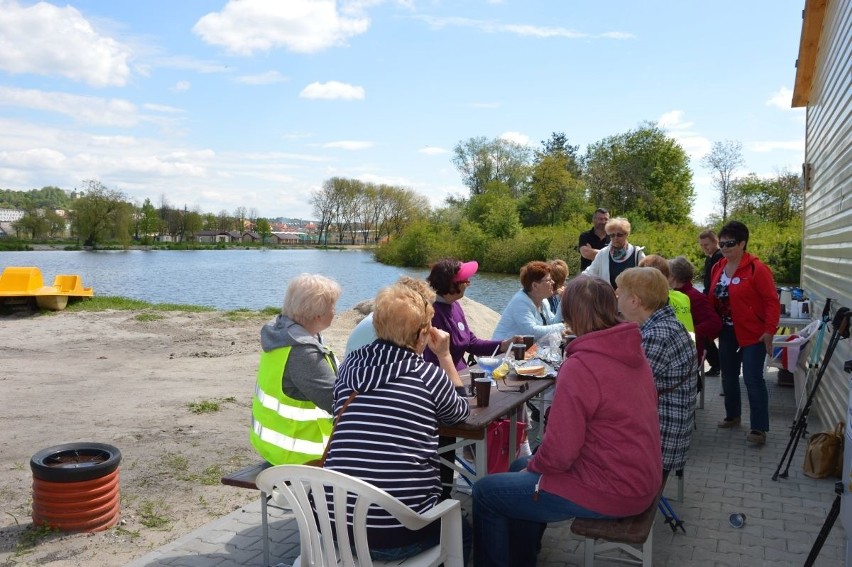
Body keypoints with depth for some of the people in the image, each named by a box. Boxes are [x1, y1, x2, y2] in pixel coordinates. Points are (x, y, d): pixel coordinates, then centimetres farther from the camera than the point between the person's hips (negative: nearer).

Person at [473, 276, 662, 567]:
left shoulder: (579, 366, -25)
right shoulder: (632, 349, 2)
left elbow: (559, 452, -25)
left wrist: (533, 465, -1)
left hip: (611, 489, -9)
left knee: (485, 492, 2)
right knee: (520, 467, 24)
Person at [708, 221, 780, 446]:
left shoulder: (756, 268, -15)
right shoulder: (718, 268, 5)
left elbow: (772, 301, -15)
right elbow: (714, 300, 11)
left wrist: (769, 330, -20)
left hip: (753, 334, -7)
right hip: (727, 333, 7)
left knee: (753, 379, -6)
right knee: (728, 377, 16)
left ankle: (759, 428, 2)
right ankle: (732, 415, 34)